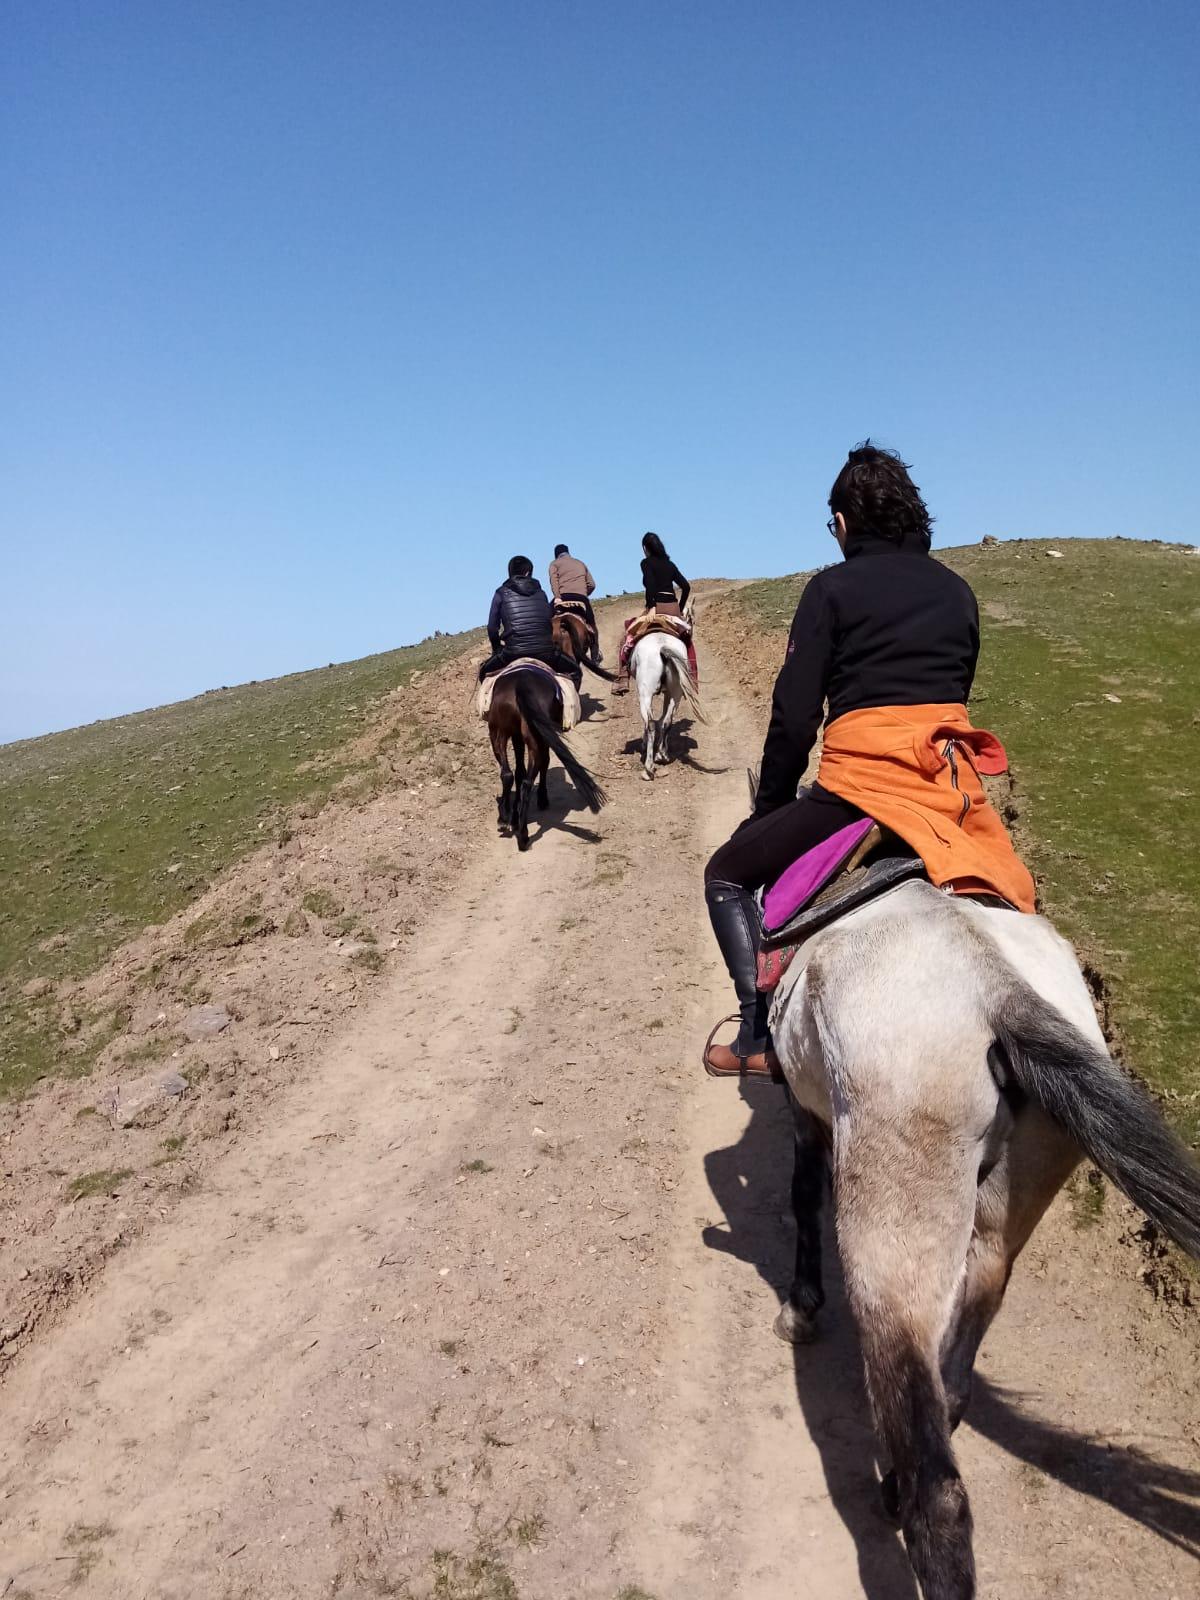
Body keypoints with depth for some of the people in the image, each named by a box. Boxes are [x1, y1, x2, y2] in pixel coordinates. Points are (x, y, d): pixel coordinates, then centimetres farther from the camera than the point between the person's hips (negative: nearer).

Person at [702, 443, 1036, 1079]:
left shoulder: (833, 587, -1)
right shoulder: (957, 591, 16)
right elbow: (954, 692, 19)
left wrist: (771, 805, 7)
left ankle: (760, 1033, 3)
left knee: (728, 874, 12)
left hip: (863, 775, -6)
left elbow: (794, 714, -4)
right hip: (955, 778, 6)